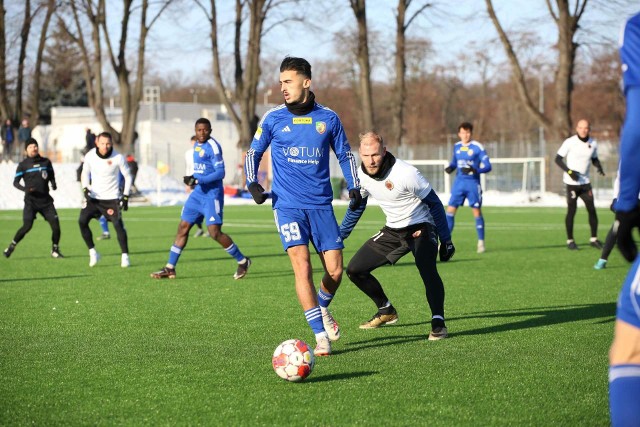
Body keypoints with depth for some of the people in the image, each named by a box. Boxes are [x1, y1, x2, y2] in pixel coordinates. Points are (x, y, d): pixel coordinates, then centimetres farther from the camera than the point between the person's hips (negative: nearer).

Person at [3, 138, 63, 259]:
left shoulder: (46, 162, 9)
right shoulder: (23, 165, 0)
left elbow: (51, 176, 21)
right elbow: (15, 182, 0)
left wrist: (53, 184, -1)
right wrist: (25, 189, -20)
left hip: (46, 200, 3)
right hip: (31, 201, -3)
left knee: (55, 224, -6)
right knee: (27, 226, -15)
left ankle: (55, 250, 12)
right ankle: (11, 246, 2)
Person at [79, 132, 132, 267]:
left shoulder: (118, 158, -13)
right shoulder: (90, 156, -7)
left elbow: (127, 176, -2)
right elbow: (85, 173, 10)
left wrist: (125, 196, -7)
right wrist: (85, 189, -6)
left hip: (111, 198, -3)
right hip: (93, 196, 3)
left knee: (118, 224, -14)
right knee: (82, 221, -11)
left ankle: (125, 256, -1)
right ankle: (93, 252, 4)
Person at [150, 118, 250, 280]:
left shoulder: (213, 146, -13)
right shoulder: (197, 145, 13)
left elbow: (220, 172, -20)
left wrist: (198, 180, -25)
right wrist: (192, 180, 13)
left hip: (212, 195, -8)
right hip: (198, 193, 8)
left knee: (215, 233, -12)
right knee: (183, 228, 6)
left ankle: (242, 261, 5)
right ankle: (170, 269, 11)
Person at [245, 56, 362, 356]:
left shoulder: (328, 118, 3)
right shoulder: (273, 118, 1)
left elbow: (345, 155, 15)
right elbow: (253, 152, 11)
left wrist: (354, 187, 3)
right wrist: (252, 183, -5)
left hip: (321, 205, 2)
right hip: (287, 205, -2)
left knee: (335, 270, 0)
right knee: (302, 265, -17)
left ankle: (322, 308, 35)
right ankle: (321, 336, -12)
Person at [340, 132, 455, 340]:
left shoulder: (406, 173, -26)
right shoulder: (362, 175, -8)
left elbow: (434, 204, -15)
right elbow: (356, 208, 12)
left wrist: (446, 239, -12)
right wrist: (338, 237, 14)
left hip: (421, 227, -6)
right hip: (393, 230, 6)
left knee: (427, 269, -34)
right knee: (355, 270, 0)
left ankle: (438, 323, -26)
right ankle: (386, 311, 19)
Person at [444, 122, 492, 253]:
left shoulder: (477, 147, -8)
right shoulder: (456, 146, 8)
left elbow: (487, 166, -10)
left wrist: (474, 170, -26)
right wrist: (450, 167, 0)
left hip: (473, 183, -4)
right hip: (459, 183, 4)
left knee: (477, 212, 0)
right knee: (450, 210, -3)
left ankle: (481, 242, 11)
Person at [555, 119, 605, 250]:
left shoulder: (593, 144, 2)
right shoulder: (570, 142, -11)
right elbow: (558, 159, -8)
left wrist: (599, 167, -4)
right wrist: (569, 171, -20)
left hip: (585, 182, 4)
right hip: (571, 182, -4)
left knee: (592, 209, 0)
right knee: (571, 211, -2)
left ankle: (594, 239, 11)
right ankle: (570, 240, 8)